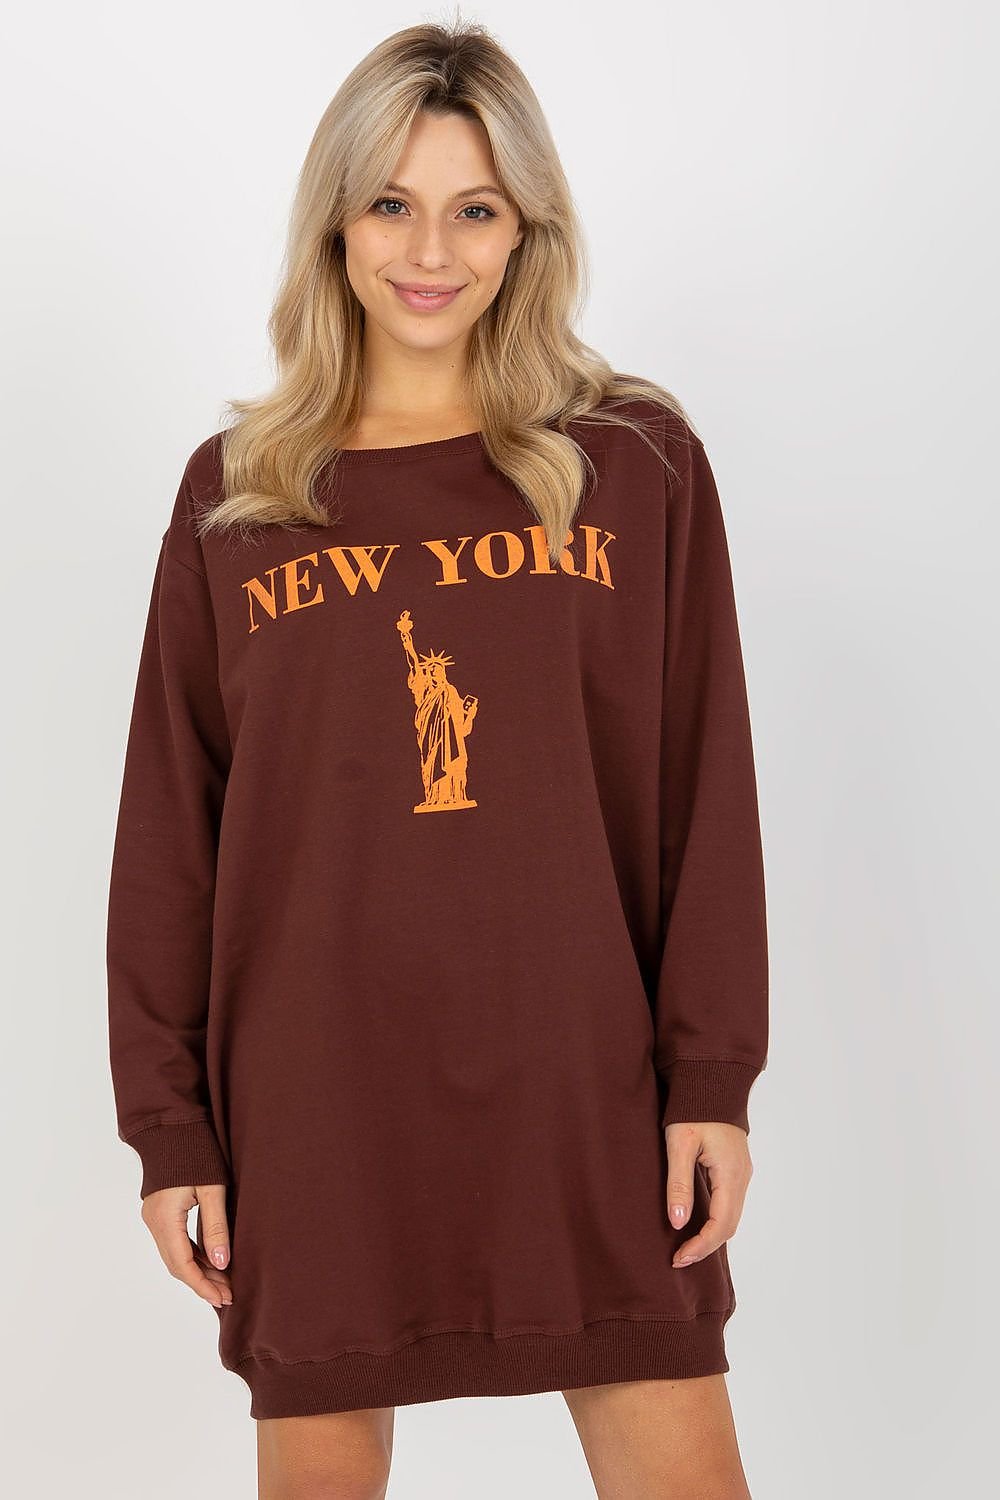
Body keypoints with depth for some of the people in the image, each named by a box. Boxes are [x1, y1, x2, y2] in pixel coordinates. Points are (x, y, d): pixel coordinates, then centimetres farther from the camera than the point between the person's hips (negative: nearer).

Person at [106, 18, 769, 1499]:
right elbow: (167, 831, 6)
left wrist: (713, 1079, -3)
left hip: (584, 1085, 0)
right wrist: (169, 1127, 3)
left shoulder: (641, 467, 3)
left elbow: (707, 790, 2)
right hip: (316, 1096, 1)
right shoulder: (233, 494, 5)